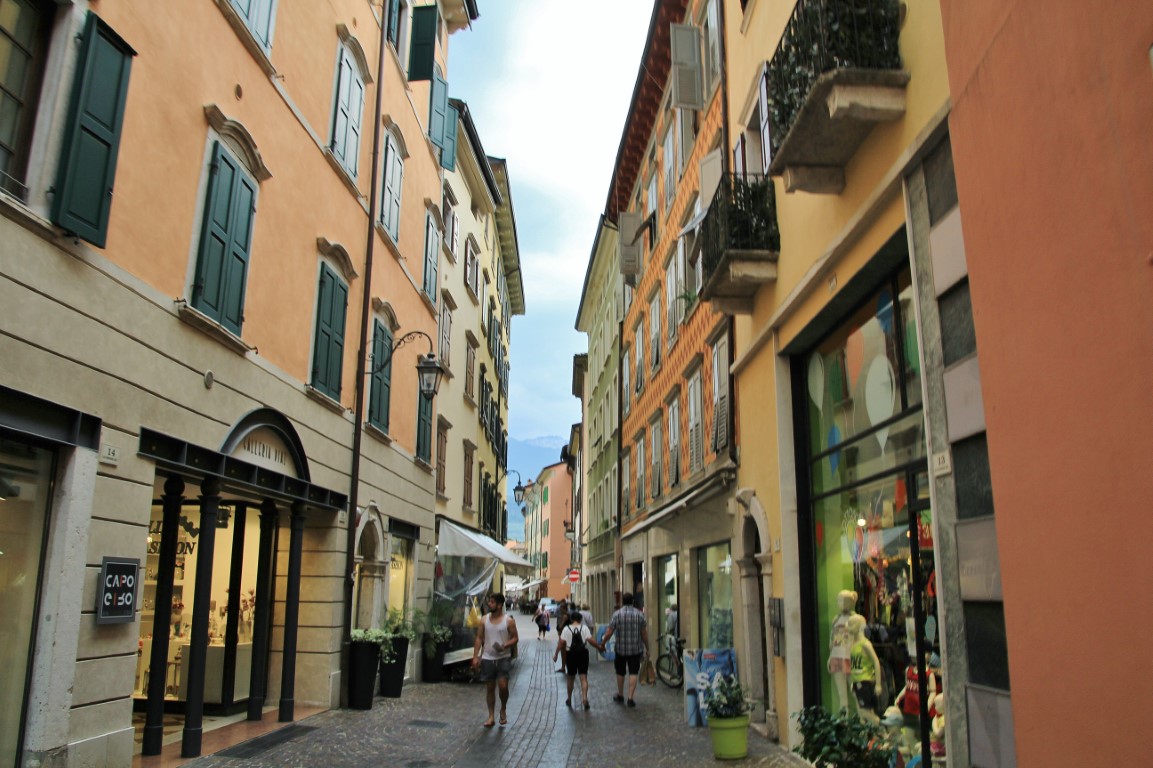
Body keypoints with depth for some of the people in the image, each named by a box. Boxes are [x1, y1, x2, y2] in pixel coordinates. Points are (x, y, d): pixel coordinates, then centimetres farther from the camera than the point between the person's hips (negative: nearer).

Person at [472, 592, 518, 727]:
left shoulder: (508, 621, -7)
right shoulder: (484, 620, 2)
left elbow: (515, 638, -2)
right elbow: (479, 639, 4)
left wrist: (504, 646, -20)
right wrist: (475, 657, -4)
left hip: (503, 658, -3)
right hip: (487, 658, 3)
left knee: (503, 685, -12)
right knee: (489, 687, 8)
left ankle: (503, 710, 15)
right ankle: (491, 716, 20)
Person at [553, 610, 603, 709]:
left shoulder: (567, 629, -4)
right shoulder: (584, 628, -3)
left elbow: (561, 642, -8)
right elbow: (590, 640, -12)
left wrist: (556, 654, -3)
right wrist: (599, 647, -2)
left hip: (571, 654, 1)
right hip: (583, 653, 0)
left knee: (570, 678, 15)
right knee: (584, 677, 2)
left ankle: (569, 699, 27)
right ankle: (584, 697, -14)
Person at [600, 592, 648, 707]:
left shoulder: (617, 614, -8)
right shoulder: (639, 614, -5)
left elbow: (609, 633, -9)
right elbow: (644, 633, -2)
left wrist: (602, 644, 5)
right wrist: (647, 648, 9)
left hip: (621, 649, 0)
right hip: (636, 649, 0)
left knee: (620, 673, 16)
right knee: (633, 673, 4)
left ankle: (620, 695, 30)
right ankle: (630, 698, -2)